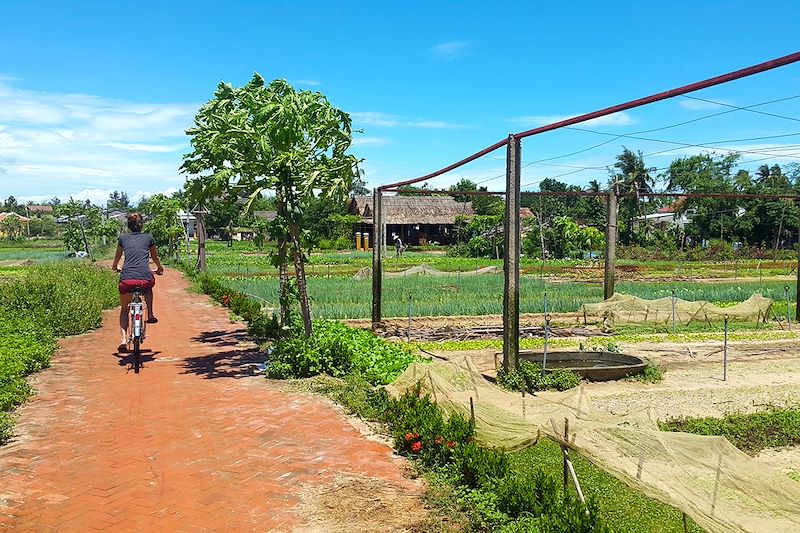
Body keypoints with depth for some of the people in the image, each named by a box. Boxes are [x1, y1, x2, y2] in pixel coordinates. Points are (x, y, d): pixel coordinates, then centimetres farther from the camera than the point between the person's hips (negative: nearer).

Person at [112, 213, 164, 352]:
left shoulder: (123, 238, 18)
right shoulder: (148, 238, 15)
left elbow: (117, 258, 34)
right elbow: (155, 257, 31)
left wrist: (115, 267, 56)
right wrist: (159, 269, 51)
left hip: (126, 279, 0)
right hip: (145, 278, 0)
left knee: (124, 309, 22)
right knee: (148, 286, 38)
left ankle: (124, 339, 5)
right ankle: (150, 315, 27)